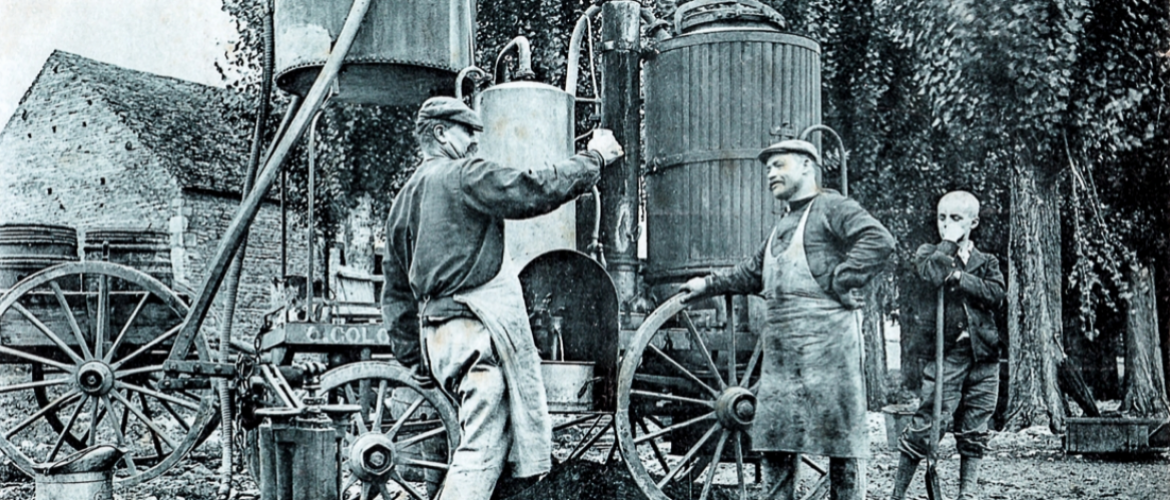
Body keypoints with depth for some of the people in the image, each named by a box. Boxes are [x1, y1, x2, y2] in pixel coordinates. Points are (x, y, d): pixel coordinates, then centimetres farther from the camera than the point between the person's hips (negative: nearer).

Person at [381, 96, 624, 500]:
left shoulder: (405, 198, 21)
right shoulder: (462, 176, -5)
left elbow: (395, 291, 21)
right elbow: (535, 190, -13)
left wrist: (412, 357, 24)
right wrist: (594, 157, 0)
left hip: (436, 336, 9)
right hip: (477, 329, -9)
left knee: (485, 442, 18)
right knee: (483, 448, -11)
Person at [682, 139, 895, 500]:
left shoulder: (831, 207, -1)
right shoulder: (784, 224, 26)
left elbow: (879, 240, -16)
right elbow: (753, 273, 35)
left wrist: (839, 281, -16)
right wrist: (708, 284, 27)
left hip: (825, 338, -9)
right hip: (780, 344, 9)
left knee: (839, 430, -5)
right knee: (773, 432, 7)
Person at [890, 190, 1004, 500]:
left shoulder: (987, 262, 16)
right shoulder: (928, 254, 9)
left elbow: (997, 294, -3)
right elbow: (932, 274, -15)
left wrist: (959, 278, -9)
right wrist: (949, 243, -6)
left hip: (983, 353, 4)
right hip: (945, 351, -3)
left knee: (974, 431, 5)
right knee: (928, 424, -11)